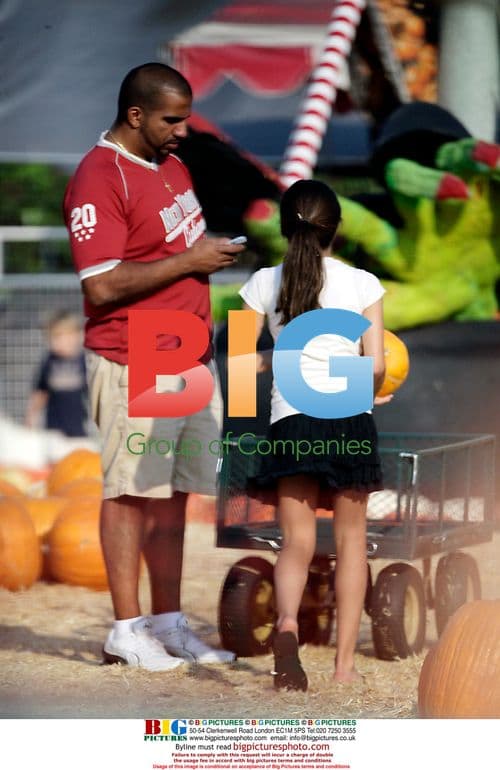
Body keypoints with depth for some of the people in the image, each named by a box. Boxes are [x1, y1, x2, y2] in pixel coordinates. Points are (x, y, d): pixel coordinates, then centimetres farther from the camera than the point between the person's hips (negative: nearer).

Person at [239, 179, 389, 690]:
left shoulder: (263, 284, 2)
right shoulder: (362, 284, 0)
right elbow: (376, 365, -3)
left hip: (290, 420, 0)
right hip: (350, 420, 0)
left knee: (296, 542, 2)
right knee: (350, 540, 11)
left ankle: (287, 621, -29)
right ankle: (345, 662, 10)